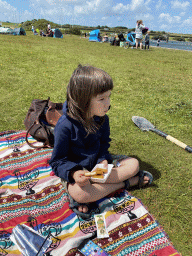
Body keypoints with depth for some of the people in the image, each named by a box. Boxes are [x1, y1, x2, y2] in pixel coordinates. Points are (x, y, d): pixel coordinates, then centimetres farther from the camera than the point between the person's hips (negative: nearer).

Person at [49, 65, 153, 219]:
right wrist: (73, 173, -34)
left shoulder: (102, 119, -7)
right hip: (74, 170, -4)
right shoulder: (65, 125, -23)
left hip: (97, 166, 4)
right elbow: (57, 161, -15)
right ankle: (125, 183, -14)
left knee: (133, 164, -8)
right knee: (79, 193, -35)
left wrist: (103, 160, -16)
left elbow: (104, 143, 5)